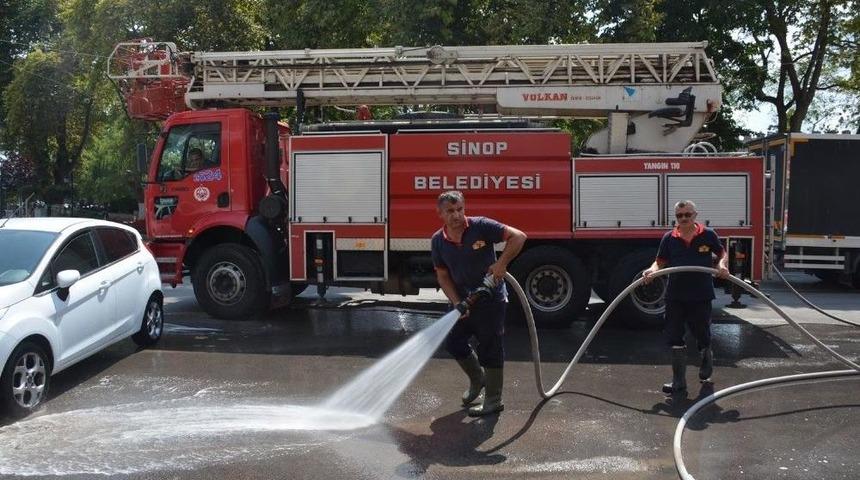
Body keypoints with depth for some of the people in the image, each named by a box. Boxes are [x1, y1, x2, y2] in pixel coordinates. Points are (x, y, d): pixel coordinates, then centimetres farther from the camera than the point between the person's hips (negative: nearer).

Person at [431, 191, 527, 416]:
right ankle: (477, 379, 36)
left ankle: (493, 401, 14)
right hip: (464, 299, 6)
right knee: (453, 342, 10)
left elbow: (518, 237, -19)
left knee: (490, 349, 1)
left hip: (491, 299, -5)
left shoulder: (481, 226, -17)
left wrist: (501, 263, -27)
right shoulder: (438, 241, -2)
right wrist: (457, 303, -10)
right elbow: (443, 276, 2)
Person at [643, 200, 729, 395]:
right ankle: (679, 382, 10)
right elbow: (660, 261, 6)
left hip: (701, 296, -1)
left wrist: (723, 265, -10)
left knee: (703, 336, 13)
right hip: (675, 296, 2)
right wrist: (652, 270, -15)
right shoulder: (669, 238, 2)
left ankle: (706, 372, 42)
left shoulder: (708, 235, -2)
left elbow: (722, 252, 11)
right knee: (674, 338, 1)